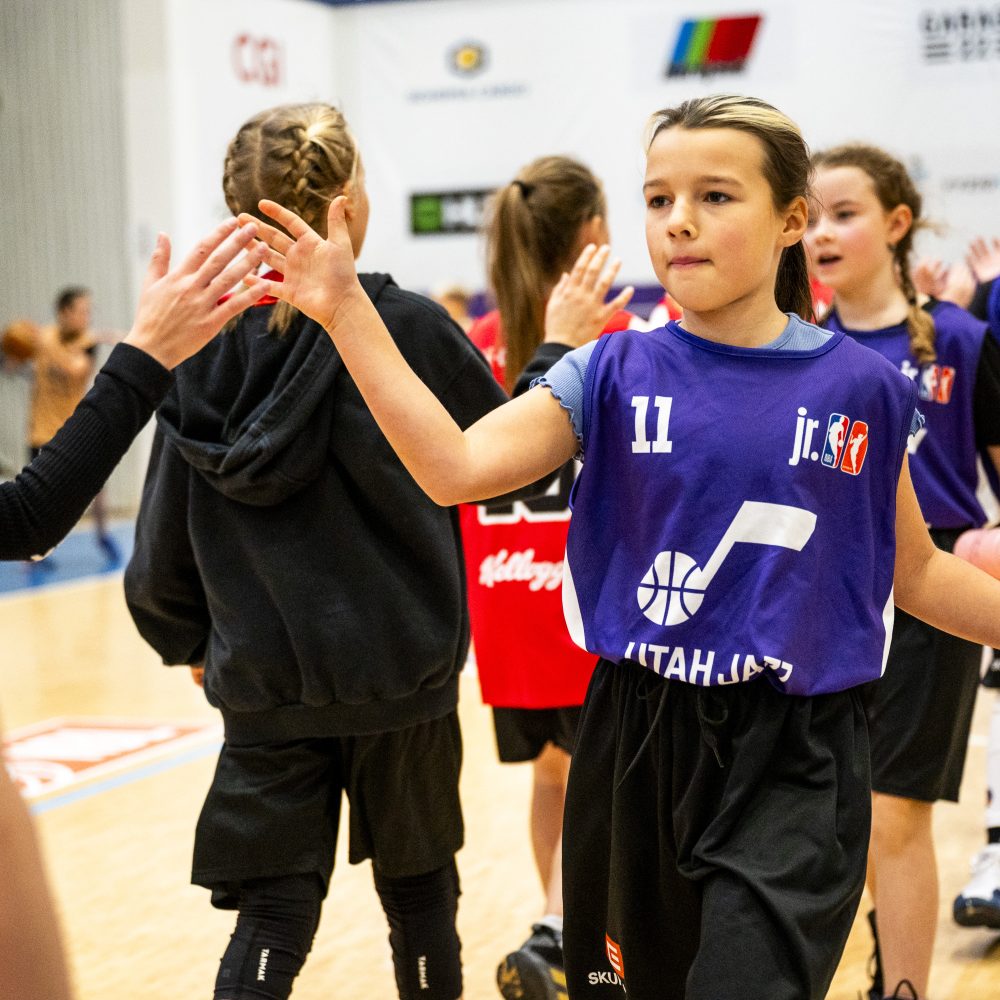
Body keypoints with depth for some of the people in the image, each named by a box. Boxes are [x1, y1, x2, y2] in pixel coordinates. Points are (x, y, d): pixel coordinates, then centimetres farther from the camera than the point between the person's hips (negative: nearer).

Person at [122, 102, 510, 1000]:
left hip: (262, 682, 2)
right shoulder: (410, 327, -12)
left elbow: (167, 531, 2)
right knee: (419, 890, 18)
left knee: (274, 916, 7)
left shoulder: (206, 342, -3)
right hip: (399, 673, -2)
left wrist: (185, 640, 19)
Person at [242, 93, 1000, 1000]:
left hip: (792, 763, -2)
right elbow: (455, 467, -14)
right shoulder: (617, 373, -1)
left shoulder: (860, 387, -2)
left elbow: (913, 571, 10)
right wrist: (347, 311, -21)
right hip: (637, 745, 2)